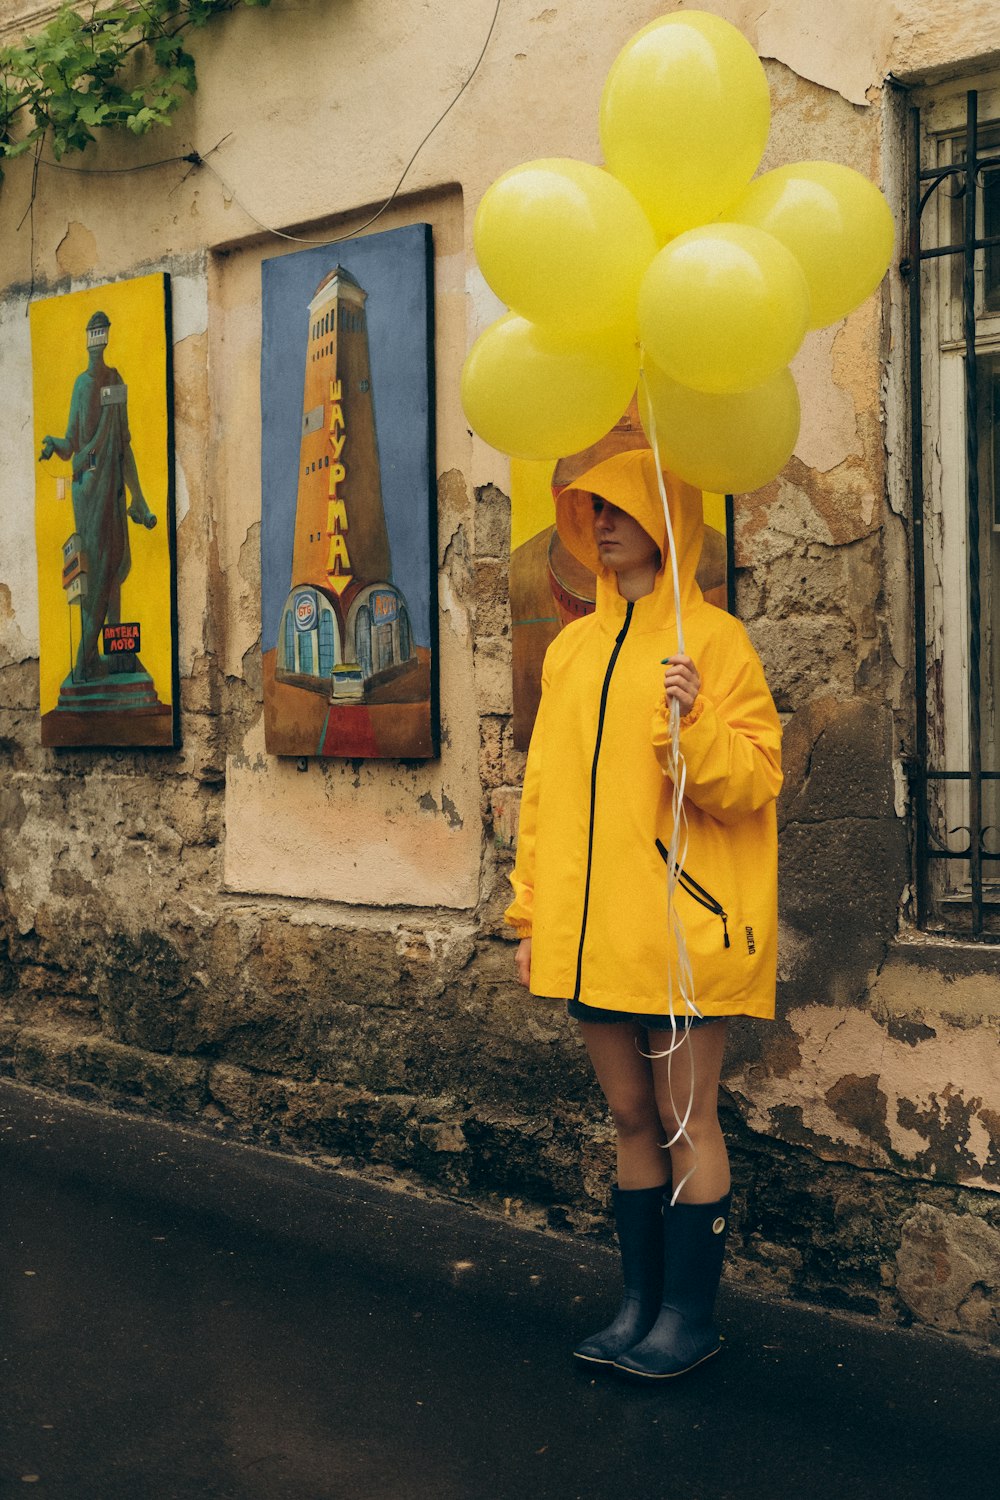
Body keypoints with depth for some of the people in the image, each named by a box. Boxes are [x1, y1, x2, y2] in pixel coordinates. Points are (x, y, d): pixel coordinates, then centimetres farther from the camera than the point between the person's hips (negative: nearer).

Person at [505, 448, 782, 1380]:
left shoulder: (712, 639, -4)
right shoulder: (570, 649, 13)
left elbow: (754, 782, -9)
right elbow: (543, 789, 16)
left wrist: (692, 724, -27)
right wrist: (531, 914, 13)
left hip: (682, 926, -6)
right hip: (593, 933, 6)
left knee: (684, 1122, 1)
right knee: (631, 1120, 14)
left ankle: (690, 1316, 15)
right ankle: (640, 1304, 26)